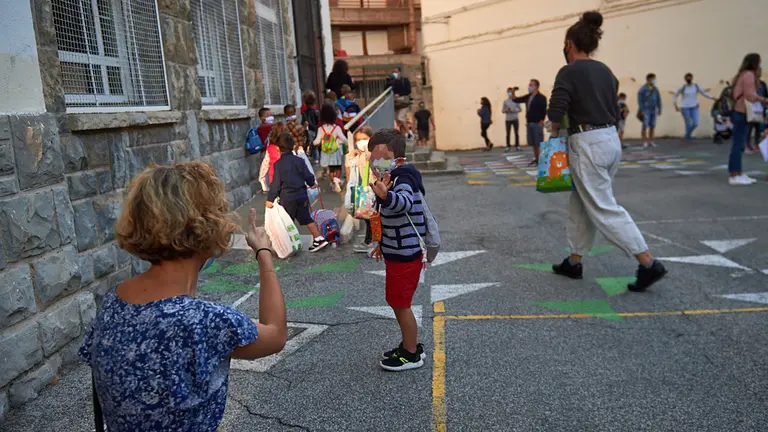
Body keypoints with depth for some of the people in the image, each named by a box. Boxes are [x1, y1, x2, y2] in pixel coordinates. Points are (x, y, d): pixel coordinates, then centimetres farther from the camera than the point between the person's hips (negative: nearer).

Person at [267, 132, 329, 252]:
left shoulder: (278, 164, -10)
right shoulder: (299, 161, 0)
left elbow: (276, 183, -11)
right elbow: (308, 175, 5)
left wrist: (270, 199, -6)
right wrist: (311, 184, 27)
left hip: (287, 198, -4)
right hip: (302, 196, 4)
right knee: (306, 218, 13)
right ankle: (319, 239, 9)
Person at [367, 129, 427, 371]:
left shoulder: (402, 180, -21)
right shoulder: (392, 180, 11)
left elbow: (405, 202, -47)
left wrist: (385, 195, -66)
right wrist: (384, 244, 28)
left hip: (405, 256, -10)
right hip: (397, 253, 10)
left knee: (400, 304, 1)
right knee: (396, 302, 20)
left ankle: (412, 355, 17)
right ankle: (410, 345, 35)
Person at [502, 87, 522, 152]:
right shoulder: (505, 101, 5)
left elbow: (520, 109, 4)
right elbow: (502, 110, 7)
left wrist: (514, 110, -13)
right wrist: (507, 110, -12)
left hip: (515, 119, 0)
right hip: (508, 119, 0)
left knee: (516, 133, 3)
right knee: (508, 133, -1)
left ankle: (517, 146, 10)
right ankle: (508, 147, 5)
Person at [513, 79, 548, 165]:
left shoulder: (541, 98, -6)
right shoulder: (528, 97, 14)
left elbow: (544, 111, -12)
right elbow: (517, 100, 17)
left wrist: (541, 122, -16)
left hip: (537, 123, -7)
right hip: (529, 123, 7)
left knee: (539, 143, -6)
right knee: (533, 143, 10)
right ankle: (536, 159, 16)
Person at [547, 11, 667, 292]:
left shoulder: (569, 72, -10)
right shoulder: (606, 72, 13)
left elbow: (556, 112, -18)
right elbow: (615, 114, 13)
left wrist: (555, 130, 2)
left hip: (588, 145, -8)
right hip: (612, 141, 9)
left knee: (604, 209, -4)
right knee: (581, 204, 17)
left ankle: (649, 264, -5)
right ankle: (574, 262, 25)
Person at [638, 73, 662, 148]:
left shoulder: (655, 89, 7)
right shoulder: (642, 89, -11)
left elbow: (658, 99, 10)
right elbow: (640, 100, -13)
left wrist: (659, 109, 6)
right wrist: (642, 111, -18)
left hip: (653, 110, 6)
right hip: (645, 110, -6)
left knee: (652, 126, 4)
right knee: (645, 126, -8)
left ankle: (650, 142, 11)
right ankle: (645, 142, -4)